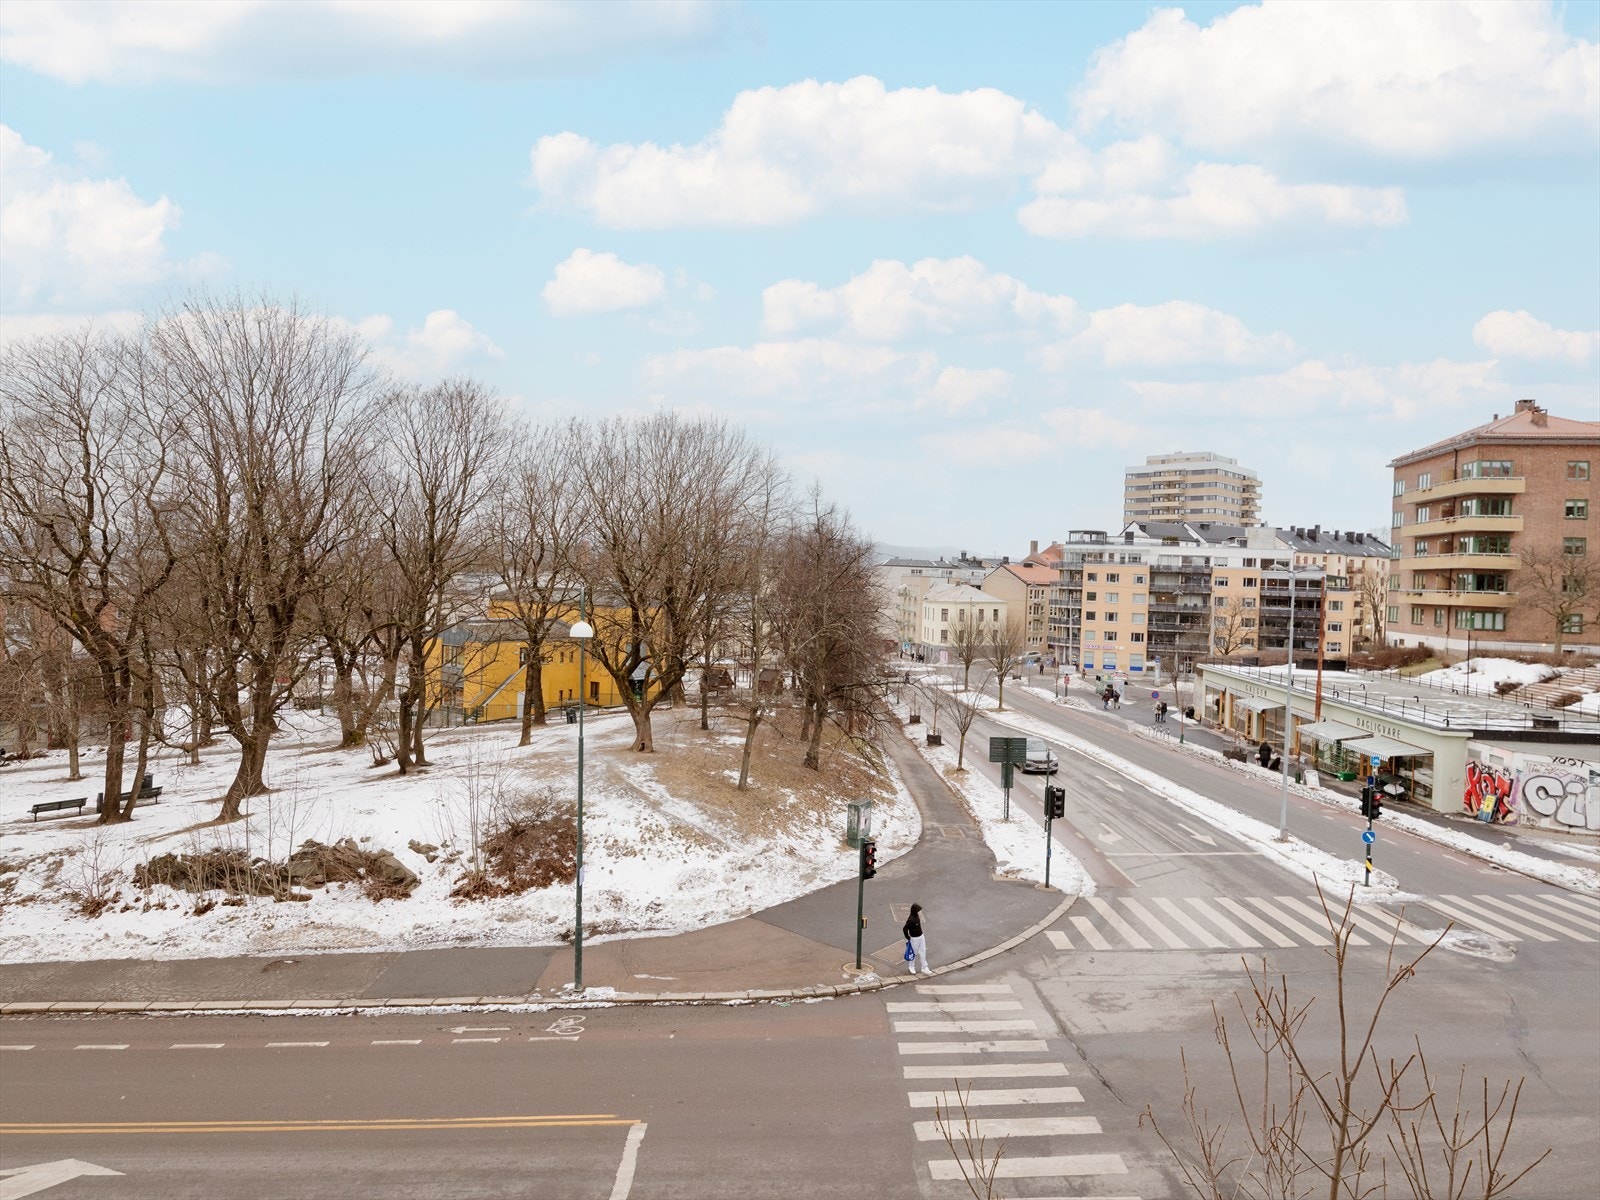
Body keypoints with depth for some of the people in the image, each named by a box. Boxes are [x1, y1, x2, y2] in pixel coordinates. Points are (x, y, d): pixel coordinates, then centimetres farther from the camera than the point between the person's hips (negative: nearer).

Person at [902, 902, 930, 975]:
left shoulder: (917, 916, -4)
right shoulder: (911, 920, -31)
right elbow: (904, 929, -28)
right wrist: (908, 938, -15)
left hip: (921, 936, 7)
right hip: (914, 938, -7)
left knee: (923, 952, 13)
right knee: (914, 953, 13)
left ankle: (925, 968, 24)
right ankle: (912, 967, 36)